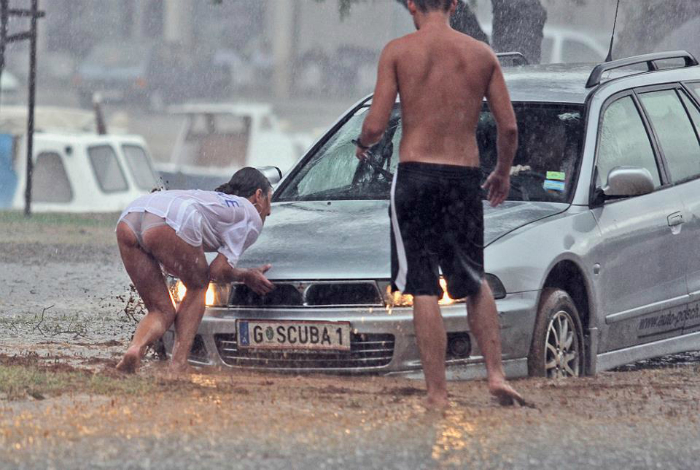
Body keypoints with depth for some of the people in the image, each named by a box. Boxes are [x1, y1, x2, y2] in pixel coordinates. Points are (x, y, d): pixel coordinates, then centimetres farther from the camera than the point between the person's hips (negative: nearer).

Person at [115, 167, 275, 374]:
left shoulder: (214, 198, 42)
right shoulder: (252, 217, 21)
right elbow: (219, 270, 12)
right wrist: (246, 276, 32)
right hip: (170, 223, -6)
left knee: (162, 310, 14)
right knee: (198, 285, 21)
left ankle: (135, 347, -16)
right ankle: (178, 366, 7)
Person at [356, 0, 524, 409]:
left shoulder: (398, 51, -3)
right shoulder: (482, 54, 5)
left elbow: (376, 125, -7)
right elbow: (509, 127, 4)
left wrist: (362, 146, 15)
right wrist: (503, 174, 21)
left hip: (415, 175, -3)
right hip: (465, 176, 3)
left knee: (424, 290, 2)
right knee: (475, 283, 20)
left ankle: (438, 393, 0)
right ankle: (496, 373, 8)